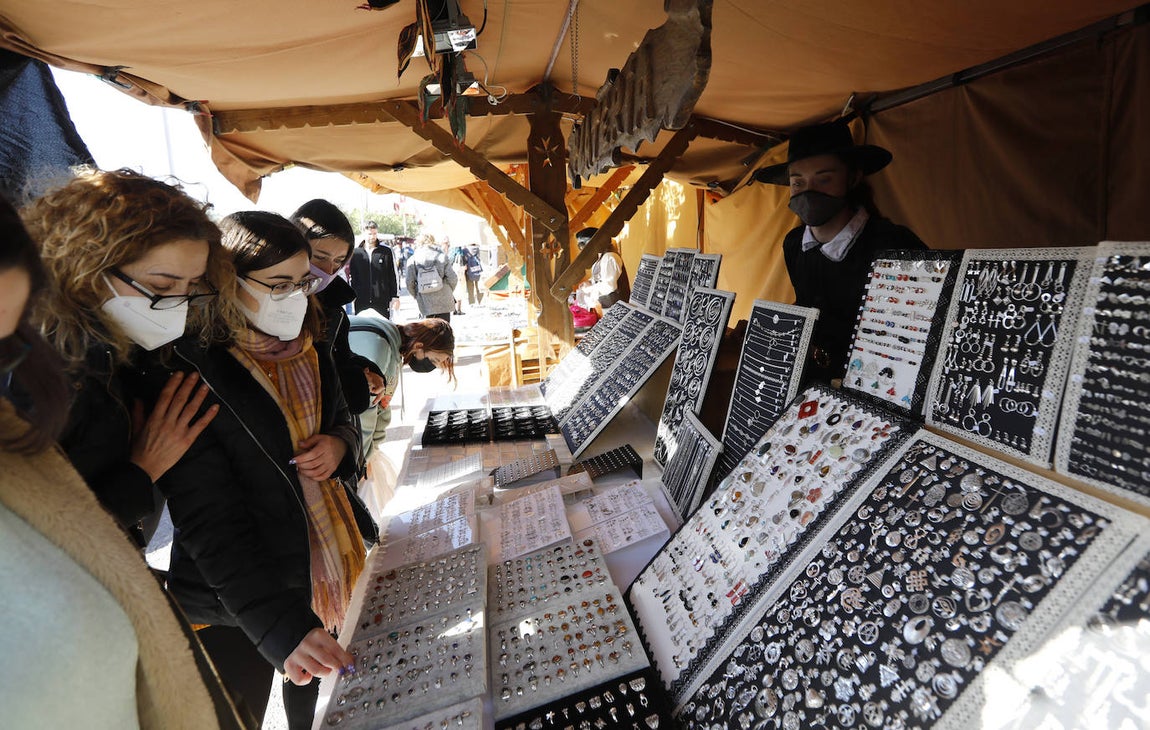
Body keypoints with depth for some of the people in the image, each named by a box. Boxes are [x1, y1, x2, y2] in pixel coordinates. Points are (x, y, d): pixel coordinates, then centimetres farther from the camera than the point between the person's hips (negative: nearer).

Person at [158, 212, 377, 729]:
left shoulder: (303, 347, -1)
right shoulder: (191, 375, -23)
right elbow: (212, 528, -25)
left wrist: (339, 445, -12)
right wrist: (283, 629, -32)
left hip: (331, 566, 6)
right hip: (238, 608, -6)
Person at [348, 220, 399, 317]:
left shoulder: (386, 251, 3)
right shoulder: (355, 253, 7)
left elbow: (393, 275, 3)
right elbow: (353, 276, 13)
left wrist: (395, 296, -1)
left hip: (382, 300, -1)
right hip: (361, 302, 2)